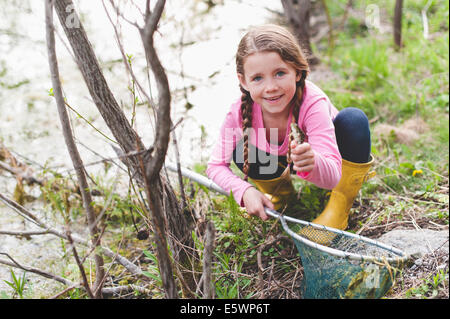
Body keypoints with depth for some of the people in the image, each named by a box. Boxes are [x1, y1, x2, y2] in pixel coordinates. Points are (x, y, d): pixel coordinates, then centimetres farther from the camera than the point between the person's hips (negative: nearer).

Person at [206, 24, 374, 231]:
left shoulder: (312, 103, -39)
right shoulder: (239, 112, -30)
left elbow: (333, 177, -46)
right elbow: (216, 166, -19)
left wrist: (312, 164, -70)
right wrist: (245, 191, -38)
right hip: (280, 160, 3)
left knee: (354, 119, -32)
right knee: (241, 150, -28)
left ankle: (341, 206, -14)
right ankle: (280, 192, 7)